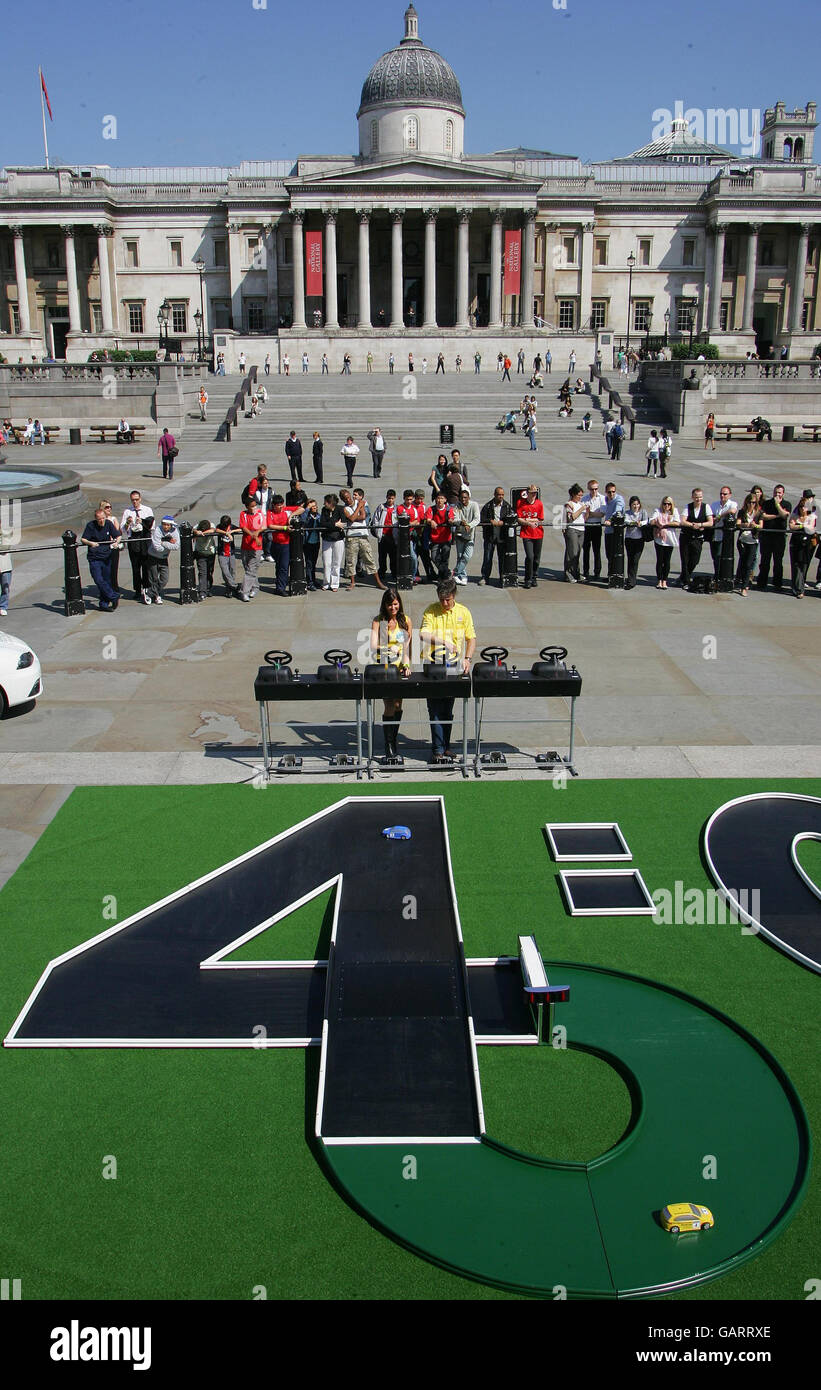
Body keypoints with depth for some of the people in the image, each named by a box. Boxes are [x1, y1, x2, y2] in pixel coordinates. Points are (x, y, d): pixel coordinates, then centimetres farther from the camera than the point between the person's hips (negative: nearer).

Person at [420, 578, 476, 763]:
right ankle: (438, 749, -5)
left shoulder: (463, 612, 6)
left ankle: (445, 746, 17)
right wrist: (443, 641, -27)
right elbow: (424, 635, -11)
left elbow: (471, 638, 9)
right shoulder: (431, 610, 0)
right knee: (435, 708, -6)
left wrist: (467, 658, -6)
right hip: (432, 663, -1)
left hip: (453, 665, 2)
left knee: (447, 709, 6)